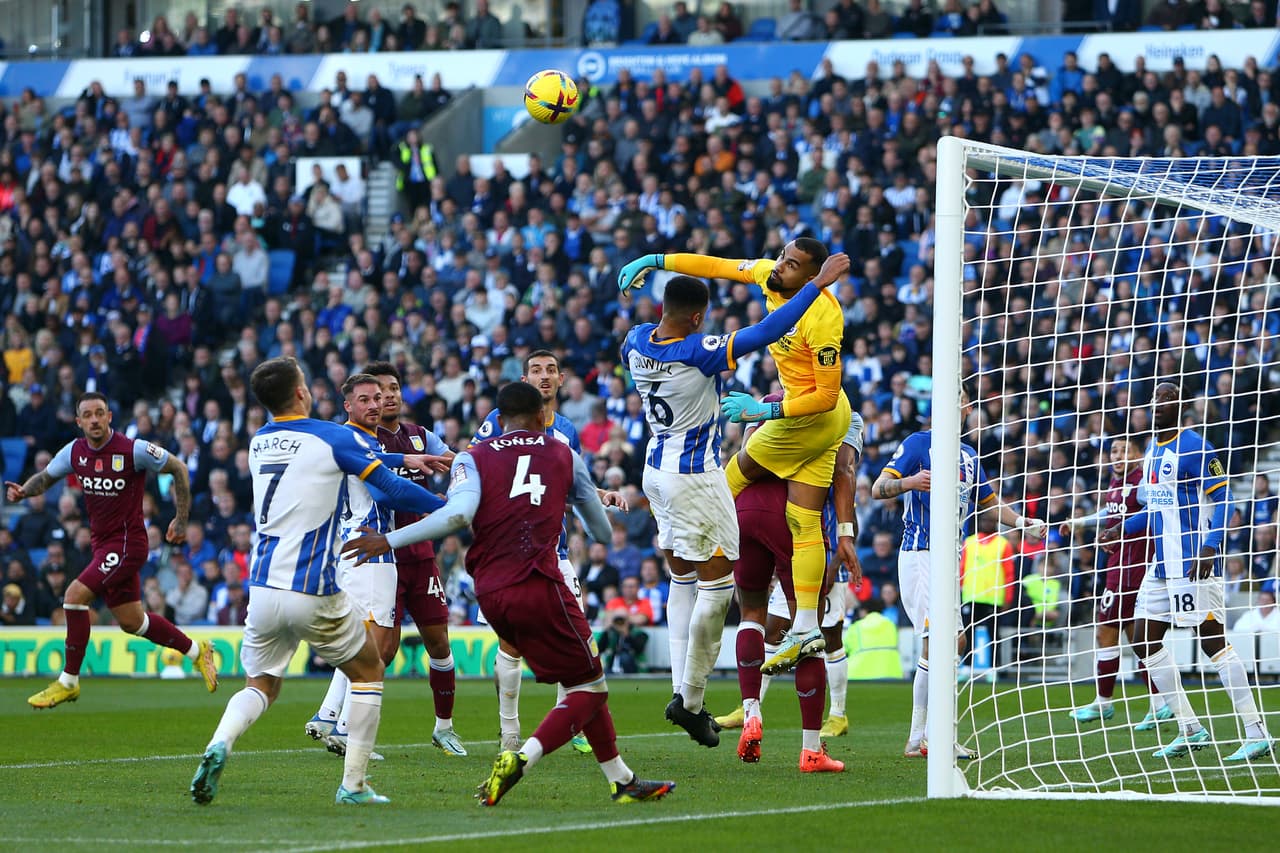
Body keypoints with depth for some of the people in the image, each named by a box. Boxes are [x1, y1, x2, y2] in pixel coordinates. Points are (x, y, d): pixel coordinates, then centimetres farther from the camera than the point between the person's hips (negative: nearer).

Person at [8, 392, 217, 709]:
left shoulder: (133, 450, -16)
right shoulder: (74, 452, 1)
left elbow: (178, 468, -5)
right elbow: (45, 477, 16)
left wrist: (181, 519, -6)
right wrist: (23, 490, -8)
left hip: (127, 543, -7)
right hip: (102, 544, 7)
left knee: (75, 595, -19)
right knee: (132, 621, 14)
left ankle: (68, 682, -9)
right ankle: (196, 651, 35)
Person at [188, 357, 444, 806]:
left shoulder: (259, 443, 14)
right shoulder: (334, 438, -5)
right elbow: (395, 490, -4)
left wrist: (403, 458, 34)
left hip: (263, 590, 4)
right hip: (315, 595, -4)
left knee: (260, 687, 17)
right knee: (368, 672, 18)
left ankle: (219, 744, -16)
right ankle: (353, 784, 12)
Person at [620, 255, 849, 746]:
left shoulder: (636, 342, -3)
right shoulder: (699, 353, -25)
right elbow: (767, 332, -26)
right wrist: (819, 283, -20)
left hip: (656, 468, 8)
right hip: (696, 478, -8)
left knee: (683, 579, 15)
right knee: (717, 583, 0)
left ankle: (681, 691, 10)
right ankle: (690, 700, 1)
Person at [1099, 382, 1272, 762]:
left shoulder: (1194, 447, -11)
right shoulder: (1151, 451, 16)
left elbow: (1221, 500, -15)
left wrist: (1209, 548, -25)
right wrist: (1123, 529, 22)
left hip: (1193, 564, -10)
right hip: (1162, 565, 10)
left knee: (1212, 640, -12)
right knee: (1145, 641, 8)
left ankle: (1257, 734, -10)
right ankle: (1191, 730, 15)